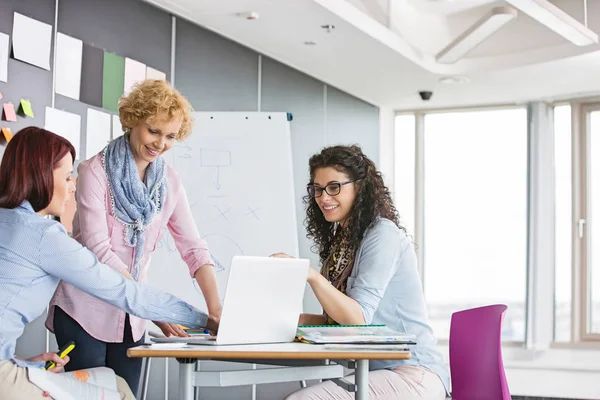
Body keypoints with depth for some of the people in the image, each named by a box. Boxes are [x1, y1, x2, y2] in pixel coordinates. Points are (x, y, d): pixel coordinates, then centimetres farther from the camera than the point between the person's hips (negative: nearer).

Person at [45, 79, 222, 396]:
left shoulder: (168, 181, 4)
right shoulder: (96, 171, -12)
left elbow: (193, 247, -1)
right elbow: (98, 249, -20)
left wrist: (215, 308, -16)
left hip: (130, 316, 5)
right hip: (84, 312, -5)